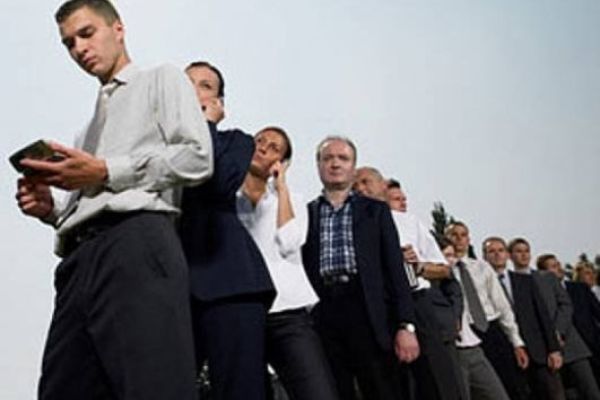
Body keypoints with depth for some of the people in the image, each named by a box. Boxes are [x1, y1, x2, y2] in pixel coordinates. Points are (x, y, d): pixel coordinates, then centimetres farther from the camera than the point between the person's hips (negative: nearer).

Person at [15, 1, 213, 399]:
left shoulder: (162, 79, 16)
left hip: (137, 241, -7)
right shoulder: (93, 124, 35)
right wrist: (52, 209, 7)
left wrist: (107, 172, -4)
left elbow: (197, 157, -1)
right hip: (81, 258, 7)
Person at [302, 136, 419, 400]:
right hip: (322, 315, 1)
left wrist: (406, 325, -4)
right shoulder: (305, 214, 15)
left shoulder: (375, 210, 15)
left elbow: (394, 268, 7)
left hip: (367, 312, 0)